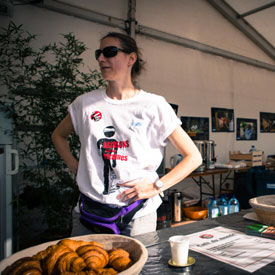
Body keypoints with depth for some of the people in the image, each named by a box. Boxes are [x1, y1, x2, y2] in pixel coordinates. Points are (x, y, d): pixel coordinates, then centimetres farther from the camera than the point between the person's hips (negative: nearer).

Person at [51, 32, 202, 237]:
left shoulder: (153, 105, -7)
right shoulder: (86, 102, 3)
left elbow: (194, 157, -4)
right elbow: (58, 135, 22)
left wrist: (156, 186, -11)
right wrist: (73, 165, 6)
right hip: (89, 212, 3)